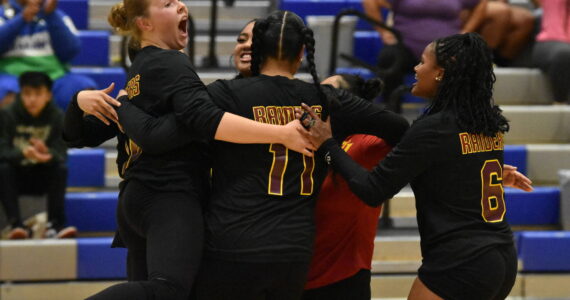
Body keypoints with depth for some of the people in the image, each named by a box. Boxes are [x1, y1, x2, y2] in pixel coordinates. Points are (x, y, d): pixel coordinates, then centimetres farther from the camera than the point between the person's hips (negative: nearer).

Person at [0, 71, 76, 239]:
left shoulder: (57, 117, -8)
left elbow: (61, 155, -16)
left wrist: (47, 155, -41)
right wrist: (23, 153, -42)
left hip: (43, 179, 1)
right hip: (16, 178, -1)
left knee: (61, 169, -28)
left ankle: (55, 225, -32)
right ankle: (16, 225, -37)